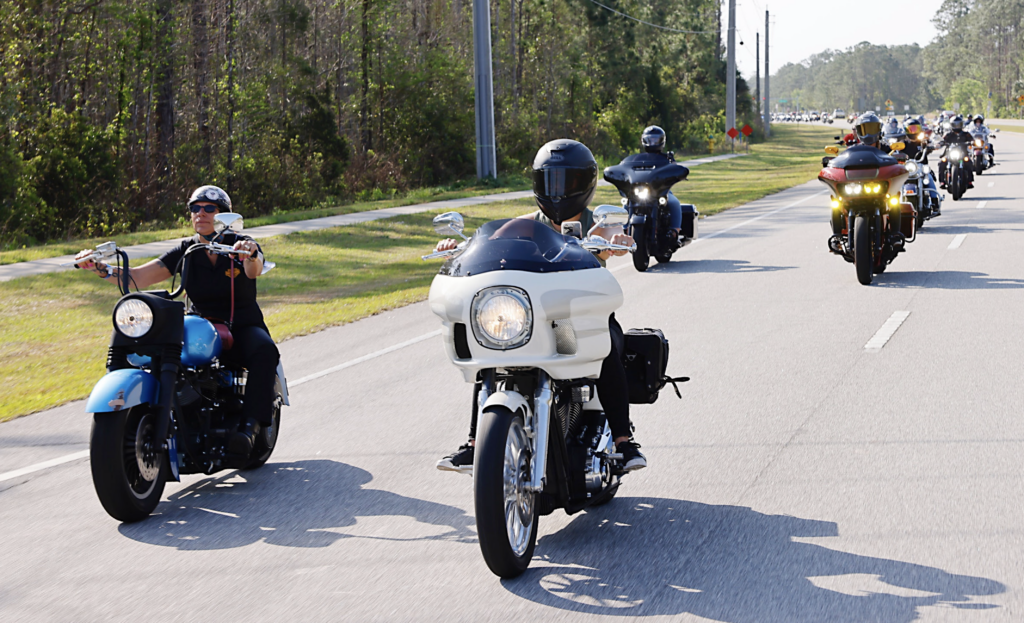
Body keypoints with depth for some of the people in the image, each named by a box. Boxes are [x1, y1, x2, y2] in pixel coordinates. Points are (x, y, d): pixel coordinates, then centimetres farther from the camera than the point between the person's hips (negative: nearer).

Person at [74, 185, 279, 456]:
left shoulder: (241, 244, -3)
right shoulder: (186, 251, 6)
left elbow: (254, 271, -28)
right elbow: (138, 278, -2)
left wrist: (250, 254, -53)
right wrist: (101, 268, -19)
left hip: (243, 326, -3)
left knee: (265, 351, -38)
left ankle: (250, 426, -42)